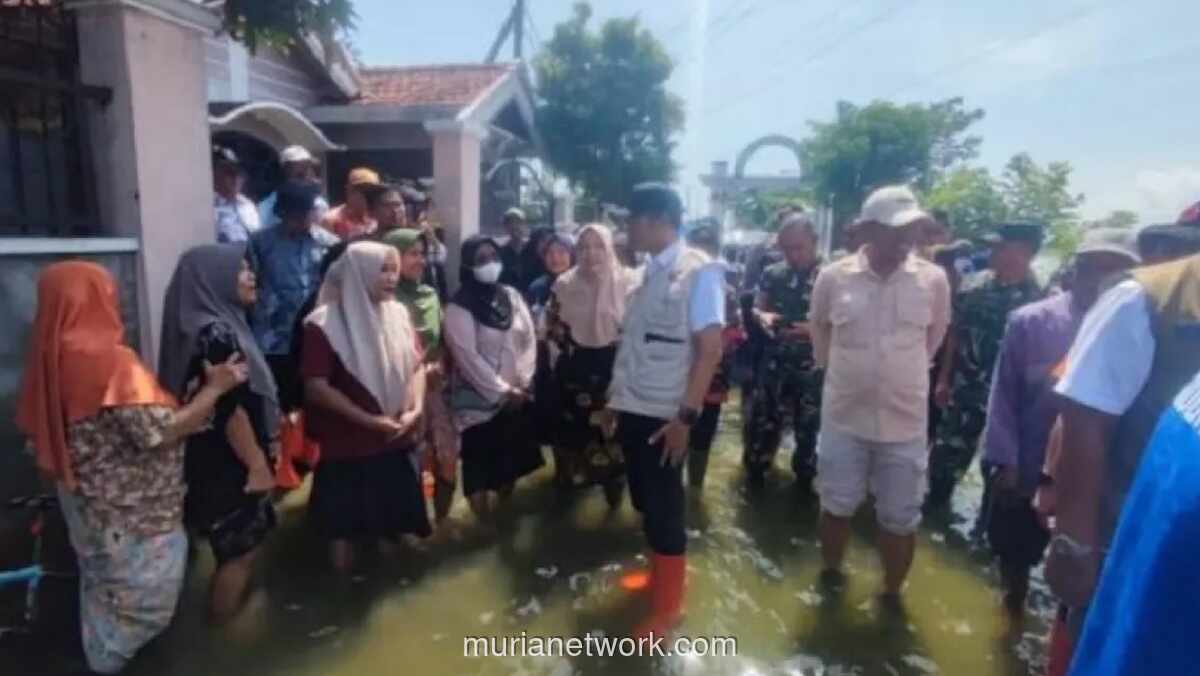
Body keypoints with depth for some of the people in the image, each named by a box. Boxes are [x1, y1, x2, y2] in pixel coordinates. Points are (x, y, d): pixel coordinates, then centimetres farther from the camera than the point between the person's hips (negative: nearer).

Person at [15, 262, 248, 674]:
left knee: (106, 585, 29)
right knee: (143, 593, 11)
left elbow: (33, 426, 9)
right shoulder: (111, 361, -28)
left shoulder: (52, 355, -3)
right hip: (130, 510, -9)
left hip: (90, 499, 9)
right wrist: (215, 388, -20)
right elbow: (161, 432, -28)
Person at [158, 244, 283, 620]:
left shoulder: (218, 325, 7)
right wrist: (257, 464, -17)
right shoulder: (214, 334, -23)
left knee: (240, 549, 21)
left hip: (224, 461, 10)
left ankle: (228, 622, 37)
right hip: (228, 465, -10)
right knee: (239, 552, 6)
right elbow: (230, 410, -24)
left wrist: (260, 455, 20)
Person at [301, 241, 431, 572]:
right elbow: (316, 387, -17)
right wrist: (370, 420, -19)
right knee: (345, 525, 11)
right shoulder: (325, 324, -15)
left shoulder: (398, 314, 2)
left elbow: (416, 366, 6)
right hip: (346, 447, -5)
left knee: (390, 517, 21)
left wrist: (416, 408, -11)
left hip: (395, 442, 5)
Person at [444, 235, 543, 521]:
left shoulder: (512, 296, 5)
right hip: (480, 400, -5)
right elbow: (468, 357, -16)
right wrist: (502, 392, -15)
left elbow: (529, 339, 4)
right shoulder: (459, 308, -11)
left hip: (518, 397, 5)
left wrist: (522, 384, -7)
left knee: (513, 462, 14)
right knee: (480, 468, 1)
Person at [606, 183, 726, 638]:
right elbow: (633, 343, 11)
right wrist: (614, 399, 12)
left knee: (664, 508, 5)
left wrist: (686, 415, -18)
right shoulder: (647, 272, 9)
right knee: (644, 501, 19)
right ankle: (656, 573, 41)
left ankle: (668, 605, 24)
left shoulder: (700, 271, -11)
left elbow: (710, 349, -15)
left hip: (665, 414, -6)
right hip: (632, 408, 6)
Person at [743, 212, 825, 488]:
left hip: (812, 368, -2)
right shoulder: (772, 274, 5)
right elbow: (757, 309, 13)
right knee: (761, 423, 7)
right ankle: (754, 476, 27)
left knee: (809, 429, 11)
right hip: (773, 364, 3)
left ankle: (804, 482, 32)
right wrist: (763, 317, -10)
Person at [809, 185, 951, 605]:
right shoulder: (833, 277, -8)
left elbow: (935, 334, 12)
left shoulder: (933, 279, -6)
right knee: (837, 505, 14)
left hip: (906, 421, 1)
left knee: (900, 519, 11)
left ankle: (892, 595, 34)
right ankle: (831, 576, 38)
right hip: (844, 416, 0)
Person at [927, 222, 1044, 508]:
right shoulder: (975, 284, 0)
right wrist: (943, 378, 7)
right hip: (963, 391, 3)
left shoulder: (1036, 298, -12)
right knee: (946, 454, 12)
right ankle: (933, 505, 33)